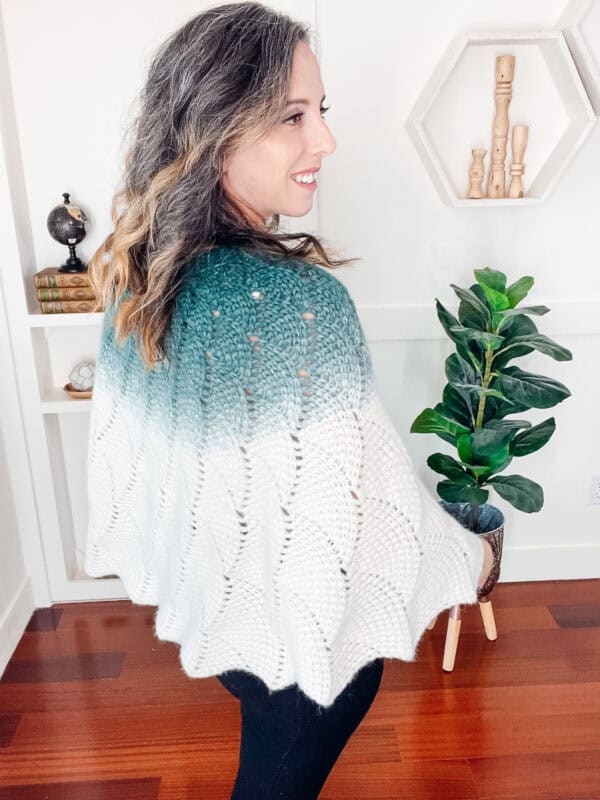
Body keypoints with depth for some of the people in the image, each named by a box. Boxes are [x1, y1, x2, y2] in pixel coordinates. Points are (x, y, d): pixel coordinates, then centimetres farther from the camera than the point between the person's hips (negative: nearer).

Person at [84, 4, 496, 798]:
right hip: (298, 612, -6)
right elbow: (352, 489, -25)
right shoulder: (299, 299, -32)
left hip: (204, 584, 6)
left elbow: (129, 436, 1)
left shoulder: (140, 269, -9)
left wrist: (148, 555, 18)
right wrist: (470, 559, -6)